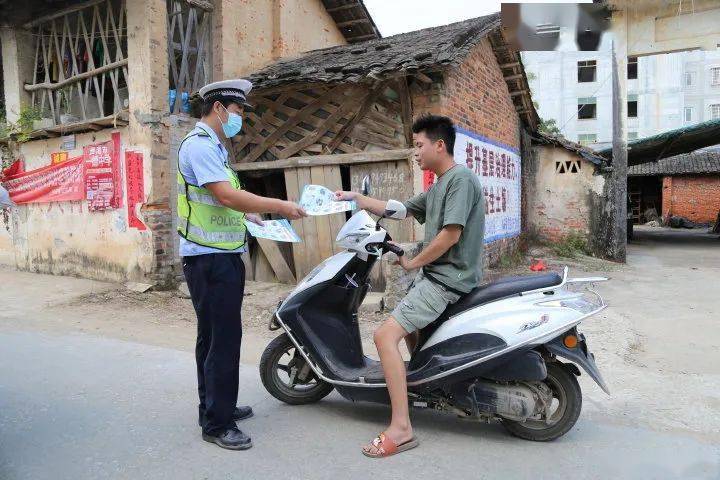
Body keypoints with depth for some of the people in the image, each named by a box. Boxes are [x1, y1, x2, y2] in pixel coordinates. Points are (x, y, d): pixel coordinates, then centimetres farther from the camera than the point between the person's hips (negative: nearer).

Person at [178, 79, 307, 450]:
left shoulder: (212, 145, 19)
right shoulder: (199, 144, -14)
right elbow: (227, 195, -25)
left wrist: (245, 215, 15)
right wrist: (280, 206, -19)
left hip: (222, 256, 11)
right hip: (210, 258, -11)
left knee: (214, 336, 17)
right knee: (223, 337, -7)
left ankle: (216, 406, 31)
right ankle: (216, 424, 5)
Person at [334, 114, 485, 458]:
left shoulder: (461, 178, -13)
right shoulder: (437, 187, 18)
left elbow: (450, 234, -21)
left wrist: (412, 263, -9)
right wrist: (357, 199, 22)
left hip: (447, 279, -11)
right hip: (433, 274, 11)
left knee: (385, 335, -19)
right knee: (409, 325, 29)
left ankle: (401, 428, -17)